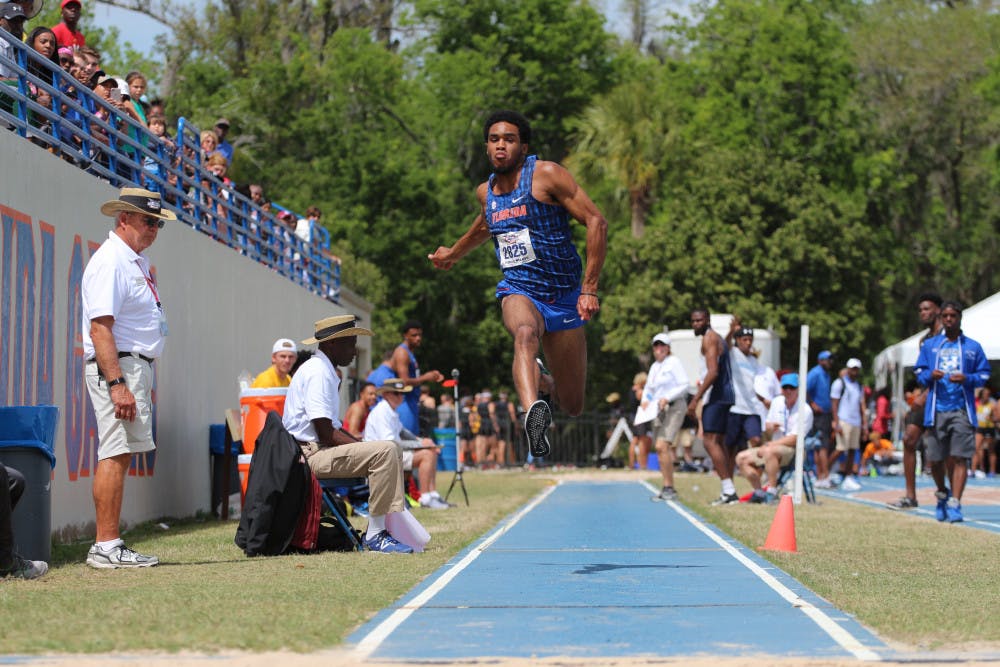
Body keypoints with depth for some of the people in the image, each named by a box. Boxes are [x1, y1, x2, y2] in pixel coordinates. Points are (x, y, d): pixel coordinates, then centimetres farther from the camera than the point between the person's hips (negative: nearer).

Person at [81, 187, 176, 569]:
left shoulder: (138, 262, 18)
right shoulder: (110, 262, -13)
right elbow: (100, 327, -21)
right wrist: (117, 384, -27)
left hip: (136, 366, 10)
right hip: (116, 367, -10)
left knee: (120, 455, 10)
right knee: (115, 455, -13)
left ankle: (110, 546, 12)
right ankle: (106, 547, -14)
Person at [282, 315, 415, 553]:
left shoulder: (326, 371, 18)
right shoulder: (318, 373, -16)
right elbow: (326, 433, -21)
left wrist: (360, 443, 6)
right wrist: (361, 445, -12)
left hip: (317, 451, 11)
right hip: (312, 455, -11)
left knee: (393, 451, 15)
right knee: (383, 451, -23)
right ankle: (375, 535, -21)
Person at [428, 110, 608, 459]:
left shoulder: (546, 175, -9)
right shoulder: (486, 191, 8)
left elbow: (596, 222, -11)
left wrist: (590, 289, -16)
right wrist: (454, 253, 50)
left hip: (564, 297, -2)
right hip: (519, 291, 2)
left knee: (572, 404, 5)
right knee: (525, 333, -39)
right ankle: (533, 411, -63)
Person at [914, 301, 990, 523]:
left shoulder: (973, 347, 9)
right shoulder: (929, 346, 13)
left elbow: (984, 375, 9)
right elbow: (919, 372, 15)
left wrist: (967, 379, -11)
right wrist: (930, 375, -8)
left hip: (962, 410, -2)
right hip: (936, 410, 2)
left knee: (959, 458, -10)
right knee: (935, 459, 4)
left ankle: (955, 504, -13)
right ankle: (942, 494, 30)